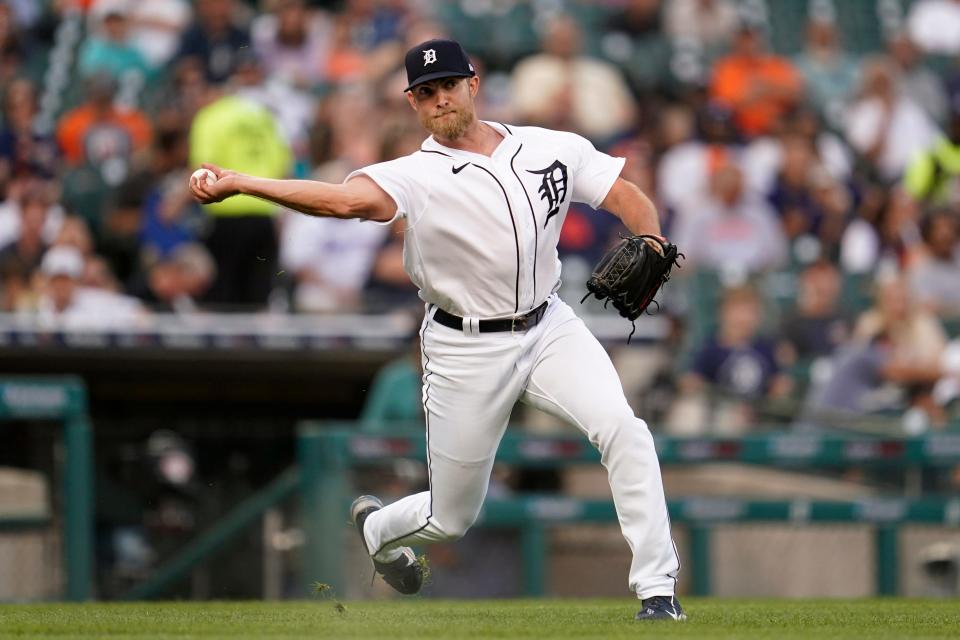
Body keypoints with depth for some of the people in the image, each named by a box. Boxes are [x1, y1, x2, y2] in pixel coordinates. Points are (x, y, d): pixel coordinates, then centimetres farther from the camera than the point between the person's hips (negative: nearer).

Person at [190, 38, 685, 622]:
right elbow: (348, 199, -32)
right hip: (467, 352, -2)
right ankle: (377, 529, 45)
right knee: (451, 518, 8)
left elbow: (629, 198, 3)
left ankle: (657, 591, -14)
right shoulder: (417, 177, -15)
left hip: (549, 327, 2)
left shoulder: (554, 150, -2)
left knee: (624, 431, -23)